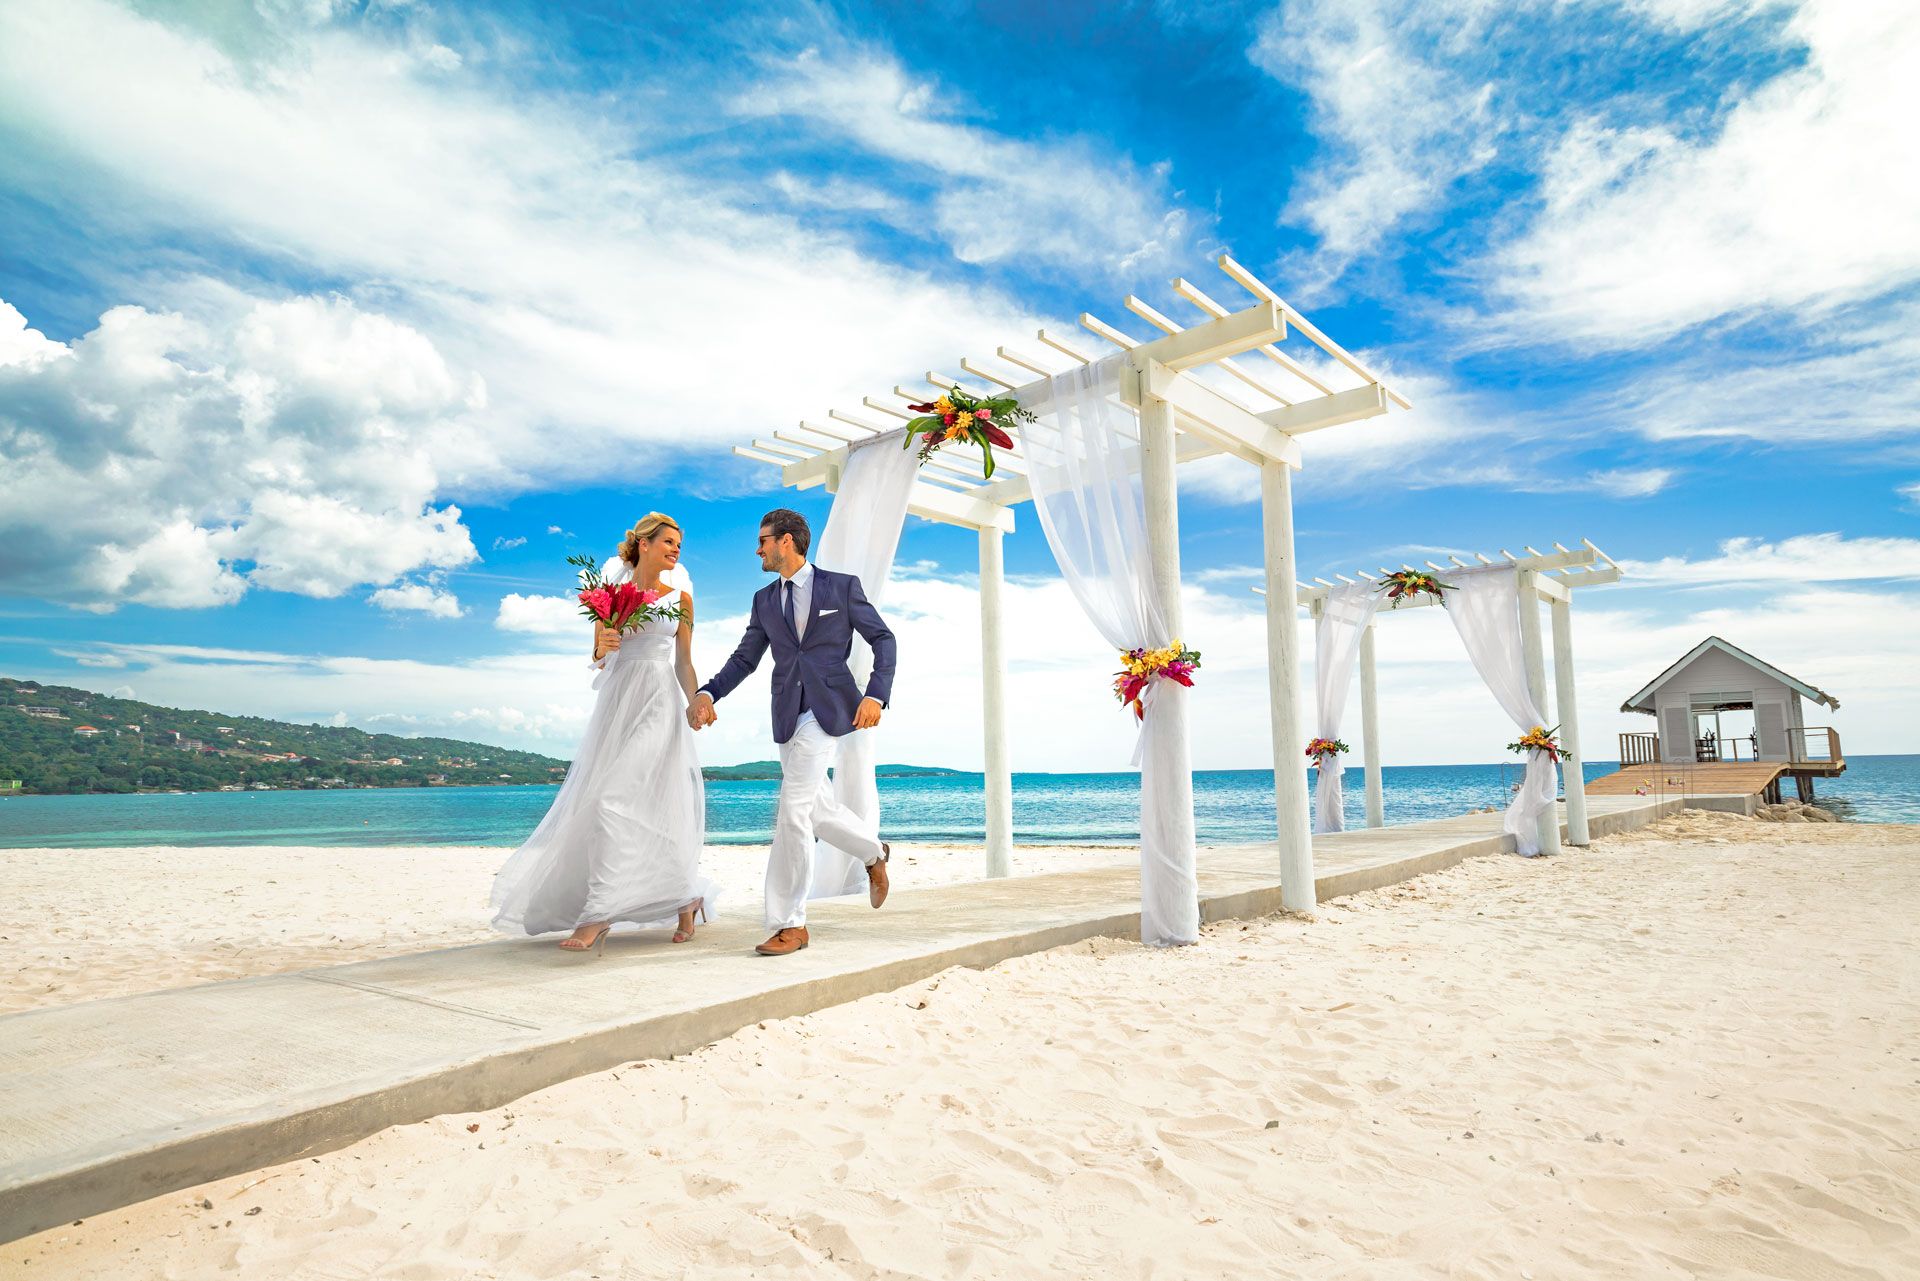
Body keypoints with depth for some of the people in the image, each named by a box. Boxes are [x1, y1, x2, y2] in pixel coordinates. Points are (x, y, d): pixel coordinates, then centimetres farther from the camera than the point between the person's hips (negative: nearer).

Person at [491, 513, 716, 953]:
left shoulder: (679, 598, 7)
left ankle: (599, 916, -8)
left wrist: (695, 713, 6)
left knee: (619, 801, -13)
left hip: (658, 706, -3)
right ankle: (688, 896, 18)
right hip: (616, 704, 3)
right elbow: (597, 660, 11)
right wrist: (602, 647, -11)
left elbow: (684, 664, 10)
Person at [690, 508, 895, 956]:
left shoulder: (842, 586, 2)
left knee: (794, 807, -14)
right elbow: (745, 658, 15)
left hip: (829, 708, -5)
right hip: (788, 714, 5)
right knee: (817, 809, 10)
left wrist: (875, 695, -10)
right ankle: (874, 852, 40)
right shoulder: (764, 600, 14)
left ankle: (790, 924, -4)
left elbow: (883, 639, 3)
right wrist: (707, 693, -1)